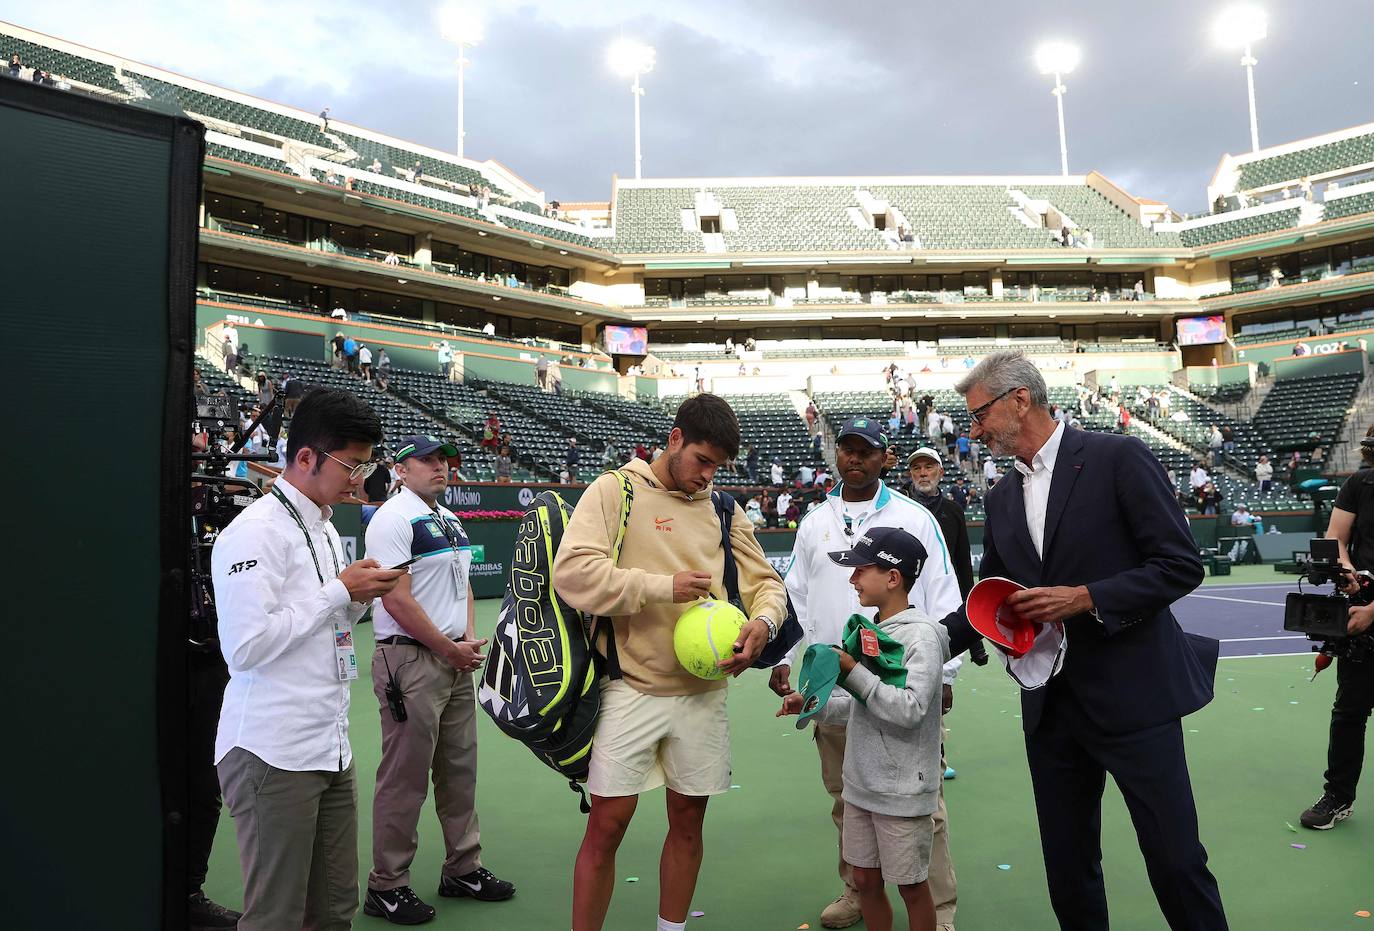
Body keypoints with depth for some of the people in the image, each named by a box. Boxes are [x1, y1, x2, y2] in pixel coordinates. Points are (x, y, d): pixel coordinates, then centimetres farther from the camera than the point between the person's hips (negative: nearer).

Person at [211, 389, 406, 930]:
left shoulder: (324, 527, 15)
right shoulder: (255, 532, -13)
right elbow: (246, 647, -22)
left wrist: (363, 596, 3)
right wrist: (340, 591, -15)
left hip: (332, 750, 8)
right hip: (274, 757, -8)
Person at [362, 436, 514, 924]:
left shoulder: (450, 519, 16)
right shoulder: (393, 518, -12)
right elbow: (397, 599, -18)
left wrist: (469, 638, 5)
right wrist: (450, 649, -12)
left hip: (456, 660, 9)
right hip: (410, 661, -8)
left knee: (460, 768, 15)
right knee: (405, 778, 0)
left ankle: (463, 869, 29)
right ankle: (386, 887, 16)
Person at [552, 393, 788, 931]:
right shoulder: (614, 490, -5)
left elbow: (766, 583, 12)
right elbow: (571, 572, -17)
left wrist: (763, 623, -10)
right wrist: (662, 587, -20)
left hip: (704, 693, 5)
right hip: (631, 690, -4)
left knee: (688, 820, 15)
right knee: (606, 826, 1)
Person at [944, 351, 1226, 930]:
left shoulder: (1119, 459, -8)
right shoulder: (1001, 499, 10)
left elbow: (1181, 565, -11)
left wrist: (1084, 597, -19)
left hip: (1133, 697, -5)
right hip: (1051, 708, 6)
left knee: (1175, 859, 5)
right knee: (1067, 866, 14)